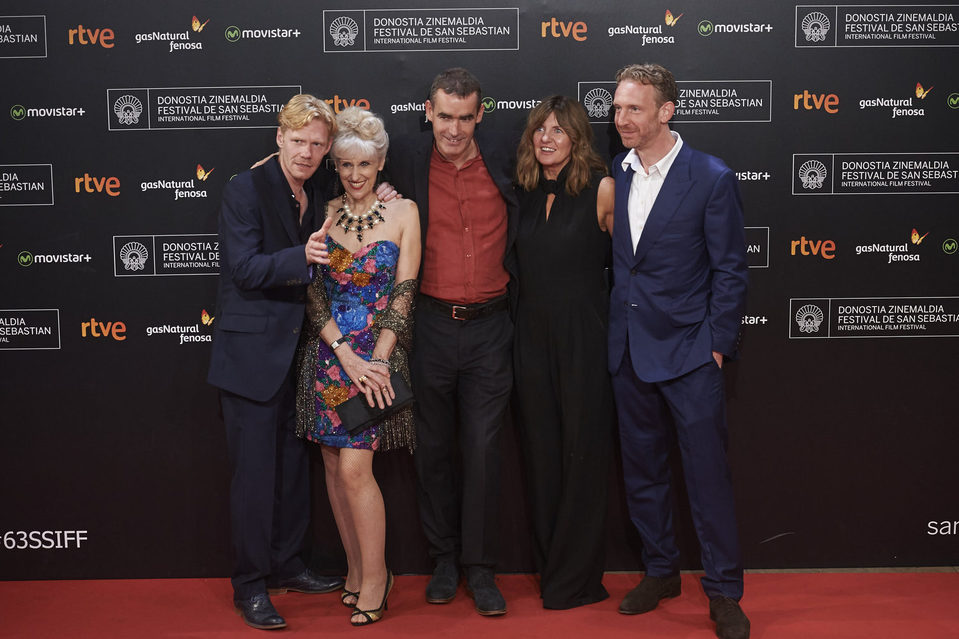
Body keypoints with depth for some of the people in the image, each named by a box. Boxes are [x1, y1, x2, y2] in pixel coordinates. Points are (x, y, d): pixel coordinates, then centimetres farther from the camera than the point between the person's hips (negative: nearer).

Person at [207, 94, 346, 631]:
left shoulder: (320, 192, 8)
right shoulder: (246, 189, -12)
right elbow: (244, 268, -18)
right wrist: (302, 257, -34)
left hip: (299, 349, 7)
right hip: (252, 351, -7)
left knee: (294, 464, 17)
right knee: (255, 471, 0)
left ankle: (287, 566, 33)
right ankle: (250, 586, 14)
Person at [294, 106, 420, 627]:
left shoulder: (403, 213, -1)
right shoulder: (322, 214, 5)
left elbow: (404, 292, -4)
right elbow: (313, 292, 0)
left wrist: (377, 360, -13)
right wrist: (346, 355, -12)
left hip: (377, 354, -3)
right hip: (327, 354, 3)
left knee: (354, 468, -9)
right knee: (334, 466, 9)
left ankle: (375, 577, 9)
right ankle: (355, 568, 26)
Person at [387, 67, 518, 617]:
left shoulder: (506, 163, 1)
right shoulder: (405, 162, -1)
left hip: (490, 327, 0)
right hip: (431, 325, 0)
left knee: (484, 450, 2)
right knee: (435, 448, 10)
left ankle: (480, 565, 16)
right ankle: (445, 557, 26)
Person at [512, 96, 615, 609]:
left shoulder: (602, 190, -6)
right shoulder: (524, 194, 7)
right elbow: (520, 263, 17)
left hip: (583, 338, -5)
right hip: (531, 338, 5)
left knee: (582, 451, 4)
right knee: (541, 452, 11)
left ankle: (577, 580, 18)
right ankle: (549, 570, 26)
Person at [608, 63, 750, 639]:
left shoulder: (712, 178, -8)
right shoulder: (614, 176, 6)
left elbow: (730, 271, -6)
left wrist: (716, 344, -9)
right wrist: (616, 334, 7)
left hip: (689, 353, -5)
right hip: (629, 352, 5)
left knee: (708, 474, 1)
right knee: (642, 471, 15)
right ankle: (661, 571, 33)